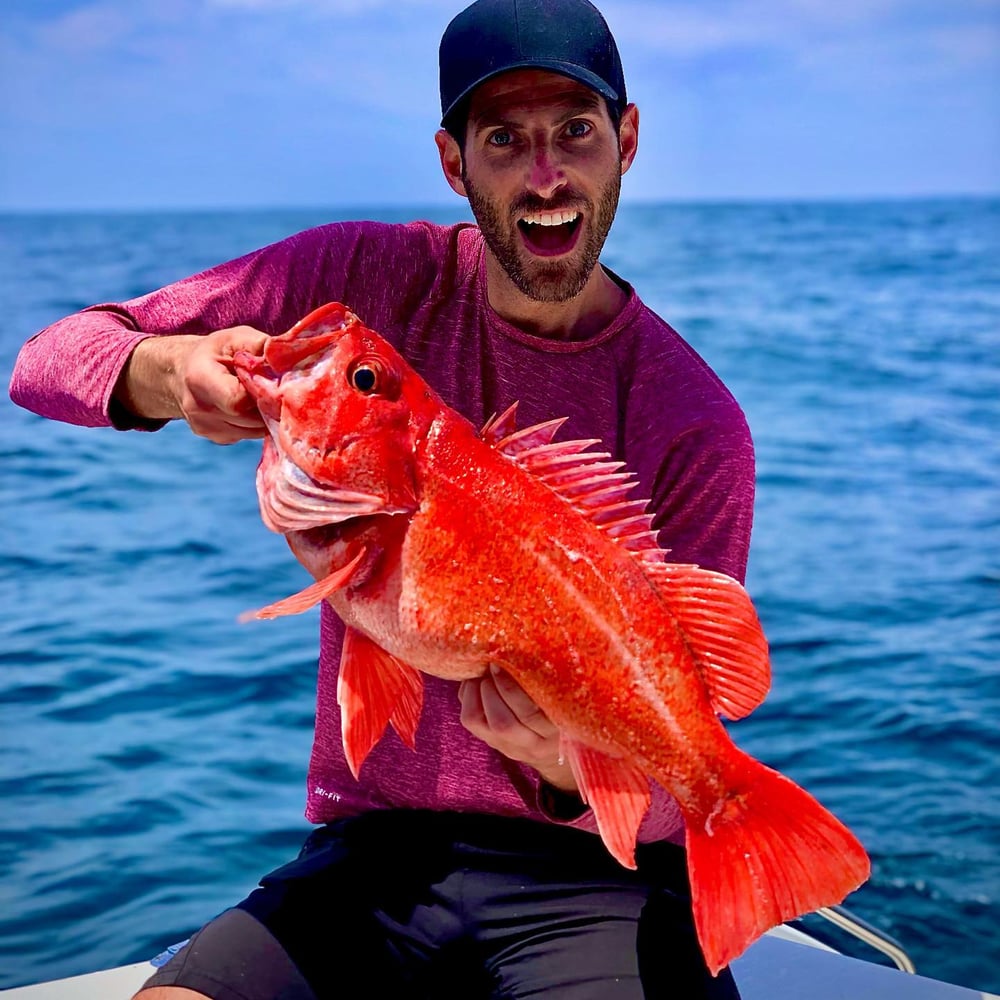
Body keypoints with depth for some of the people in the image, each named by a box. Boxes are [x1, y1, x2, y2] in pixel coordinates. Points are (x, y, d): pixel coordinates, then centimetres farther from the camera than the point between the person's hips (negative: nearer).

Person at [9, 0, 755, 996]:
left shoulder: (696, 424, -8)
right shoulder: (368, 280, -1)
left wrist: (576, 773, -31)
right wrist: (171, 371, -24)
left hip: (592, 868, -1)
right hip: (376, 847, 2)